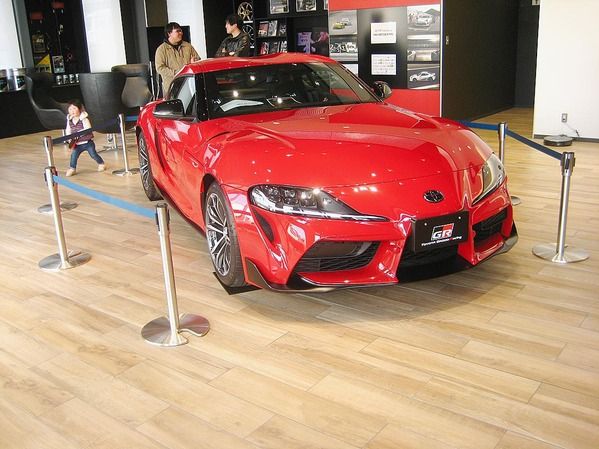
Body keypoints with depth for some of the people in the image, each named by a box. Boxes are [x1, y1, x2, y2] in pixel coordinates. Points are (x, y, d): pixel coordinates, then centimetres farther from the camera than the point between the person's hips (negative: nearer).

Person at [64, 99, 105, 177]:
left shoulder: (84, 118, -15)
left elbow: (88, 129, -26)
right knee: (73, 154, -6)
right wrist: (70, 138, -6)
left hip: (88, 142, -4)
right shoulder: (69, 120, 2)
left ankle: (101, 164, 27)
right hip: (77, 144, 5)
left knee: (93, 154, 3)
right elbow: (68, 131, 11)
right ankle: (72, 168, 8)